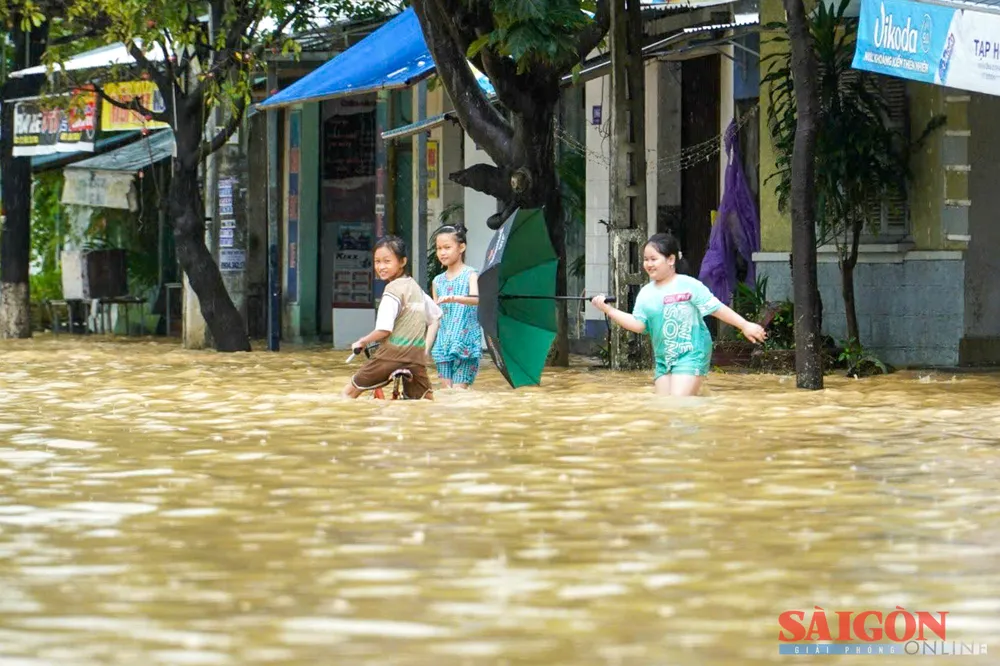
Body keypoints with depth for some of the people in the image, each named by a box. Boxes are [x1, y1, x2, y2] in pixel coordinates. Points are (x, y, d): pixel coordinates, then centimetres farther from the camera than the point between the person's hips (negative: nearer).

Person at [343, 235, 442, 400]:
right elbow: (436, 316, 23)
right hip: (416, 357, 7)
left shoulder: (393, 290, -10)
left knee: (349, 393, 5)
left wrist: (362, 342, -2)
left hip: (391, 354, -7)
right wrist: (426, 347, 21)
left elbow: (384, 330, -18)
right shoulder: (415, 287, 14)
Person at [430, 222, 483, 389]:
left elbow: (476, 299, -25)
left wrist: (454, 299, -43)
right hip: (444, 344, 5)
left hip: (465, 343, -5)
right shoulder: (438, 281, 12)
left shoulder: (470, 275, -4)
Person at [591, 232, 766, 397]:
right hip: (663, 359, 7)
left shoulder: (689, 285, -10)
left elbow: (716, 308, -9)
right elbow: (638, 324, 0)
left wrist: (745, 325, -12)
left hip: (691, 356, -6)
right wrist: (608, 309, -8)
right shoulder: (646, 294, 6)